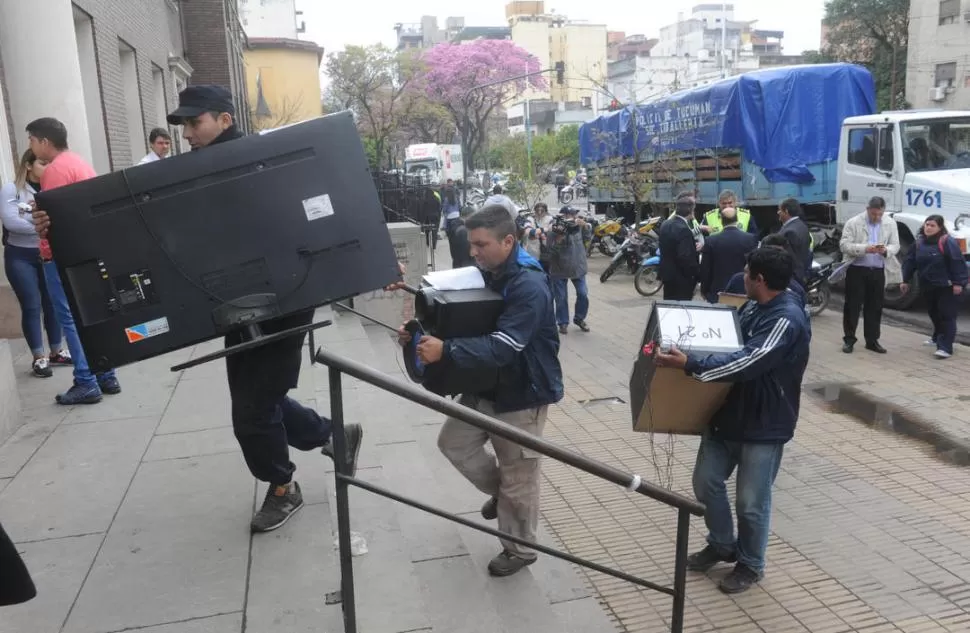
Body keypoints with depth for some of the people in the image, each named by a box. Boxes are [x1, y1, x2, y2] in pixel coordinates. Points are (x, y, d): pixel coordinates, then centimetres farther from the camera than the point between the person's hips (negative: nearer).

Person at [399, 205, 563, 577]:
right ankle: (499, 491, 36)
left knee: (518, 476, 6)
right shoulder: (487, 273, 1)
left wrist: (445, 351, -43)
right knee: (453, 442, 14)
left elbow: (502, 347, -34)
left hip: (523, 392, -8)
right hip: (486, 385, 8)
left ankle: (520, 550, 27)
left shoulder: (529, 287, -26)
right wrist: (424, 333, -11)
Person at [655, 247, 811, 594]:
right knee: (706, 481, 16)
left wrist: (690, 364, -37)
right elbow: (730, 345, 19)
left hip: (764, 426, -8)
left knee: (751, 502, 6)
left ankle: (750, 565, 30)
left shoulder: (787, 320, -24)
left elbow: (747, 362, -34)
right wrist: (692, 353, 4)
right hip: (728, 413, 9)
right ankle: (722, 545, 38)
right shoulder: (753, 307, 6)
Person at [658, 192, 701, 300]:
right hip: (681, 279, -9)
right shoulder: (684, 230, -22)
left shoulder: (665, 225, 5)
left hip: (667, 274, 9)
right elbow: (686, 258, -25)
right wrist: (698, 273, -11)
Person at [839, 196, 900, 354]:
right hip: (857, 270, -3)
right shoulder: (853, 222, -6)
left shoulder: (890, 223, 5)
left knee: (875, 307, 9)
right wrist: (864, 248, -24)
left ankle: (872, 340, 19)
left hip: (878, 271, 3)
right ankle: (849, 340, 10)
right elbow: (844, 245, -10)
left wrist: (886, 250, -18)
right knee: (853, 306, 1)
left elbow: (895, 245, 5)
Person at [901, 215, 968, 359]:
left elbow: (957, 263, -17)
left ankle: (945, 347, -11)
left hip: (946, 287, -7)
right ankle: (938, 338, 40)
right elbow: (910, 262, 13)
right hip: (927, 287, 7)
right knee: (934, 315, 20)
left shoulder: (947, 242, -14)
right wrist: (905, 280, 11)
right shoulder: (919, 243, 8)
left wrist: (958, 283, -21)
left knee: (946, 316, -7)